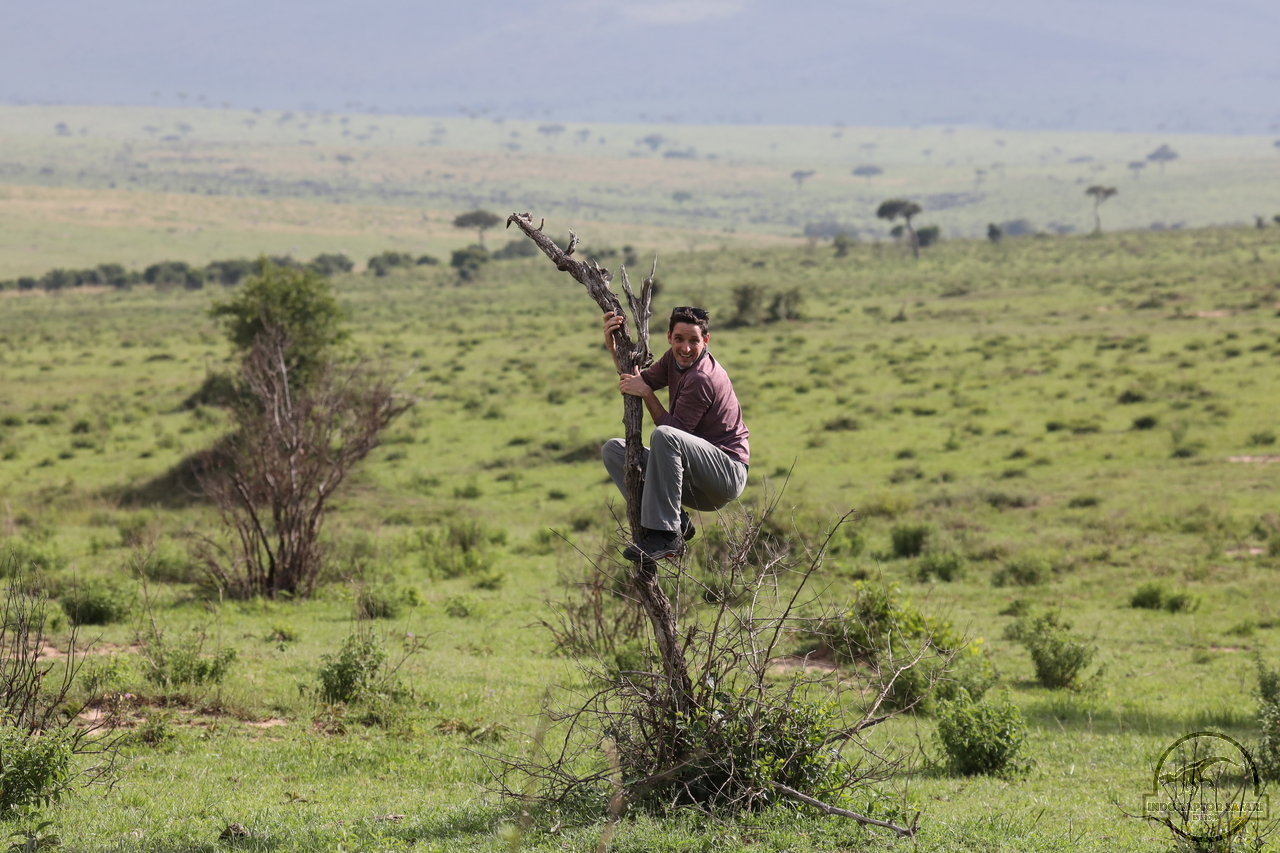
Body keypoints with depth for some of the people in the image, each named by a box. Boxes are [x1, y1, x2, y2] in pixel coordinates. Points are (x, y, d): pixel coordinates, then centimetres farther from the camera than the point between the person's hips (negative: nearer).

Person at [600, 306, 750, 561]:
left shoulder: (702, 379, -20)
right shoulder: (675, 359, 7)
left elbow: (673, 429, -17)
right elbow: (642, 381, 15)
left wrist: (646, 393, -16)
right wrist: (613, 346, 3)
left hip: (728, 471, -10)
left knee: (664, 436, -35)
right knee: (613, 449, 3)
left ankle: (665, 534, -33)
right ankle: (677, 523, -10)